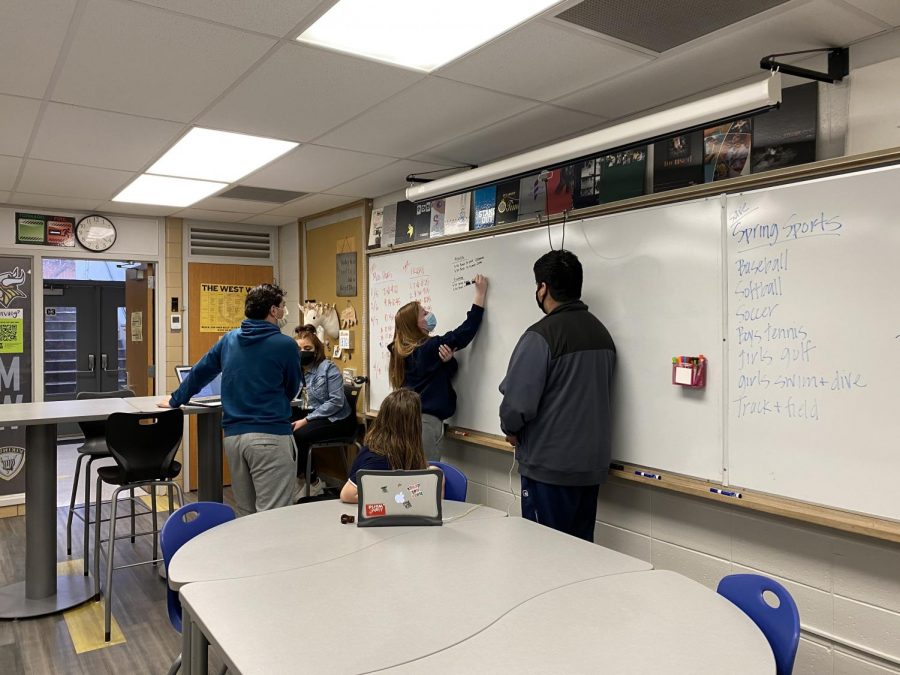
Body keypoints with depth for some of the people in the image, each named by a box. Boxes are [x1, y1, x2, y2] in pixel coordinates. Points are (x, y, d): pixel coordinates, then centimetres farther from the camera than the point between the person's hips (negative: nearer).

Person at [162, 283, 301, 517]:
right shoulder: (285, 345, -7)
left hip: (233, 435, 6)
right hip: (270, 436, -6)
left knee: (244, 514, 17)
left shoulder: (229, 339, 10)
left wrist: (175, 400, 37)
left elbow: (199, 372, 21)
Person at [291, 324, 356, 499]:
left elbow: (336, 402, -19)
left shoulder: (328, 368, -11)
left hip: (336, 419, -5)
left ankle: (312, 482, -5)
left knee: (298, 435, -28)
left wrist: (306, 419, -22)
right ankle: (300, 477, -2)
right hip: (309, 414, 6)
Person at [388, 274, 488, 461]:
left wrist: (447, 361, -14)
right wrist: (480, 293, -5)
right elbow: (465, 331, -10)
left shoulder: (401, 349, 10)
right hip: (426, 420, -8)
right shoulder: (430, 347, -14)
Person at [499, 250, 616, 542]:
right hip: (592, 465, 7)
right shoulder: (602, 332, 8)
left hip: (549, 466, -7)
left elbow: (518, 401, -20)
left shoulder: (542, 334, -17)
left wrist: (511, 430, 0)